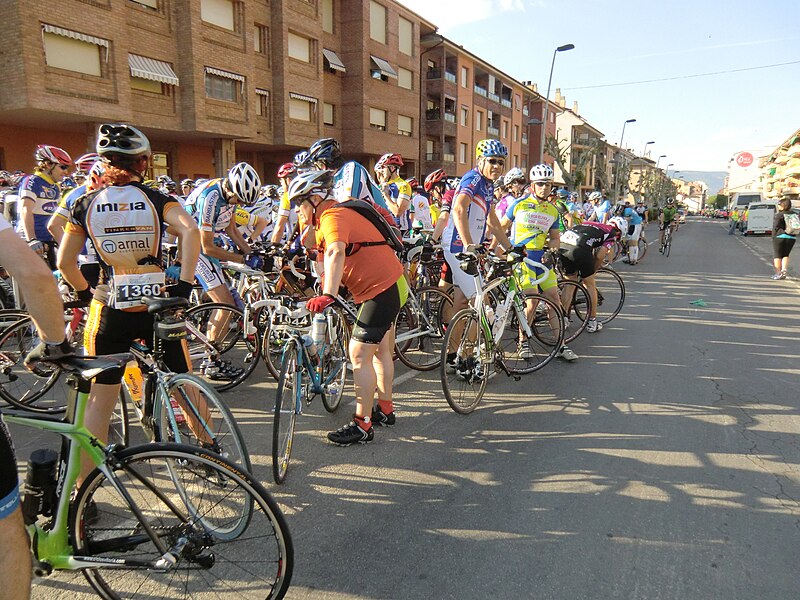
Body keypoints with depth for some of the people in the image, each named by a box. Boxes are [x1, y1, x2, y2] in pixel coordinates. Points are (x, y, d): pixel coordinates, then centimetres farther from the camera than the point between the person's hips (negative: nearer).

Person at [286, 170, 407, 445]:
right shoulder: (335, 214, 13)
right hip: (387, 285, 11)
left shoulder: (333, 217, -20)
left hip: (381, 290, -11)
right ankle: (385, 410, 35)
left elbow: (336, 253, -39)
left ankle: (362, 425, -1)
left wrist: (328, 295, -50)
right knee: (380, 350, 20)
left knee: (359, 354, -9)